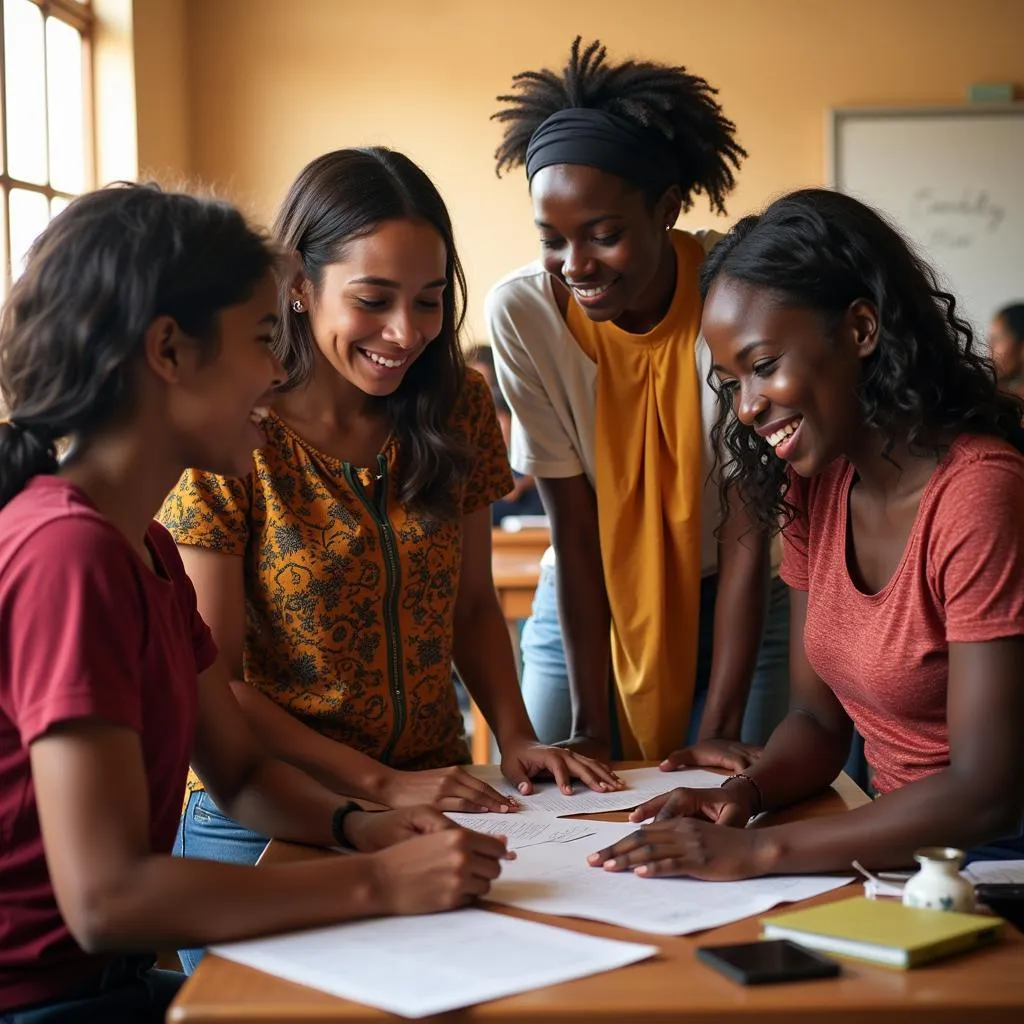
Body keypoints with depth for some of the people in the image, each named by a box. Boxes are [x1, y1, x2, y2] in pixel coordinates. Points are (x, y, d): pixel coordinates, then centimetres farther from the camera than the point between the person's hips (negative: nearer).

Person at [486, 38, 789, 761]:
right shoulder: (523, 311, -21)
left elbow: (748, 526, -19)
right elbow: (572, 523, -16)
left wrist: (721, 728, -20)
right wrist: (589, 722, -16)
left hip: (728, 606, -1)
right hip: (585, 609, 1)